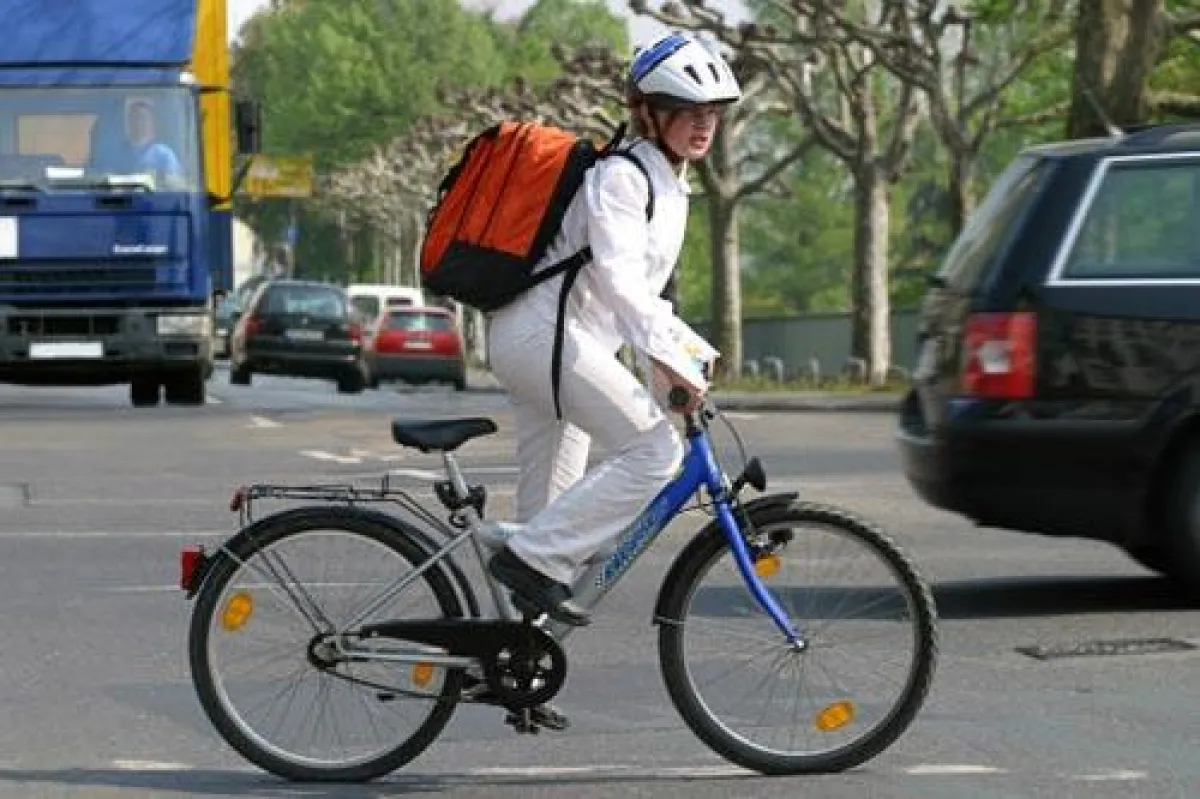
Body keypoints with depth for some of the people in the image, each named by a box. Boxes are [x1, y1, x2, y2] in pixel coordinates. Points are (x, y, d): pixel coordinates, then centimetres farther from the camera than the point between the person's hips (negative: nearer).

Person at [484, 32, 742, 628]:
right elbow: (616, 278, -25)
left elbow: (639, 291, 26)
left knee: (553, 501, 12)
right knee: (654, 450, -18)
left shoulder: (669, 188, 19)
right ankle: (533, 557, -16)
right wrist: (670, 356, -32)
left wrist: (685, 347, 14)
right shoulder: (621, 176, -12)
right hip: (544, 331, -10)